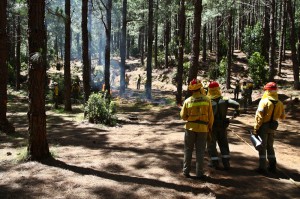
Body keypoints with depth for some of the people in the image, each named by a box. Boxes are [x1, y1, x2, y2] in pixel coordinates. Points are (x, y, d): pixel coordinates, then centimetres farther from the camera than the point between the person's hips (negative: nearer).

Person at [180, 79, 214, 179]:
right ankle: (199, 173, 10)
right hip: (203, 128, 0)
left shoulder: (187, 101, -8)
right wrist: (210, 127, 11)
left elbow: (183, 116, -3)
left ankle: (186, 171, 17)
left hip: (190, 127, 0)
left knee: (188, 150, 12)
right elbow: (210, 116, -2)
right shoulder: (207, 100, -7)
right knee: (200, 151, 7)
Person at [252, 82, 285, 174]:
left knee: (262, 147, 2)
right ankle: (272, 166, 23)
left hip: (264, 126, -5)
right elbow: (282, 116, 11)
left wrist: (256, 128, -13)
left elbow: (259, 116, -18)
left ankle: (262, 167, 4)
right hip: (272, 127, 5)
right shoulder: (279, 103, 1)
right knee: (270, 146, 18)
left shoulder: (264, 101, -16)